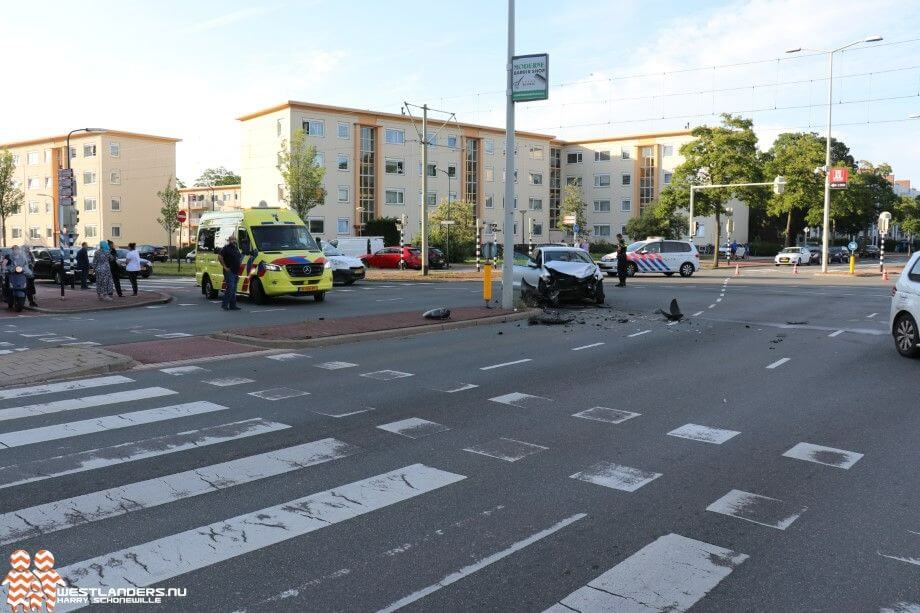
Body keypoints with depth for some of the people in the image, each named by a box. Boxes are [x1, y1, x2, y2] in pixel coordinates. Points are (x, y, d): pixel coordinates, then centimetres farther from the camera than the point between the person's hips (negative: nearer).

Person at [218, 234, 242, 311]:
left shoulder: (236, 248, 17)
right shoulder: (226, 248, -8)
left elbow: (239, 258, 31)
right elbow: (220, 257, -14)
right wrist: (225, 266, -14)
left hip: (236, 272, 8)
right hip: (229, 272, -8)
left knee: (233, 289, 9)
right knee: (230, 288, -15)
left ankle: (232, 305, 12)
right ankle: (224, 304, -11)